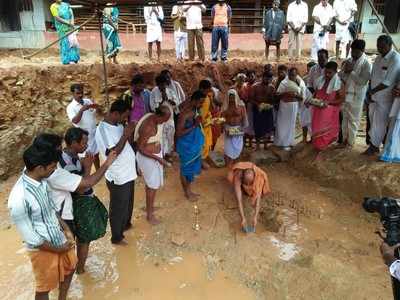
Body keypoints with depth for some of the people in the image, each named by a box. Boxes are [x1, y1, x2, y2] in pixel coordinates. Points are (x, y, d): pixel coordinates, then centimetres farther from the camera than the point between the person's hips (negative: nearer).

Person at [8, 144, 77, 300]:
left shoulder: (41, 179, -12)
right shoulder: (19, 199, -35)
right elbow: (29, 237, -23)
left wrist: (65, 228, 0)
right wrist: (57, 249, -13)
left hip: (59, 237, 7)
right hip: (42, 248, -7)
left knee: (69, 268, 28)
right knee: (44, 286, 18)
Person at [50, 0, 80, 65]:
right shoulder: (53, 6, -3)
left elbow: (71, 13, 7)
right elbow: (57, 18, -12)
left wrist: (72, 22, -11)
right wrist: (68, 23, -18)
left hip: (70, 26, 5)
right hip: (62, 27, -5)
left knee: (73, 41, 2)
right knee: (65, 42, -5)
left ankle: (74, 58, 11)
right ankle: (67, 59, 0)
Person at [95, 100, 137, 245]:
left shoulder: (118, 124, 2)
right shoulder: (103, 130, -25)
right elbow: (112, 153, -31)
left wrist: (130, 133, -2)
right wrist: (125, 135, -29)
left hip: (128, 173, 9)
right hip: (118, 178, -9)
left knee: (128, 203, 28)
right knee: (118, 208, 11)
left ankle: (126, 224, 52)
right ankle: (116, 237, 31)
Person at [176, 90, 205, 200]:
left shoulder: (195, 110, -1)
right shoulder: (184, 114, -26)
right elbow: (179, 133, -27)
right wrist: (194, 125, -30)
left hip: (194, 144, 8)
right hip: (186, 146, -8)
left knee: (192, 167, 20)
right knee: (186, 168, 9)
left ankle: (189, 190, 37)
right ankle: (186, 192, 28)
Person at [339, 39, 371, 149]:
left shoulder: (366, 64, -9)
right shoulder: (348, 61, 7)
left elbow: (362, 81, -18)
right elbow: (341, 76, 8)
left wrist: (351, 71, -19)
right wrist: (345, 71, -13)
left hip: (356, 97, -5)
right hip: (345, 95, 5)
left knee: (353, 120, 4)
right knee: (344, 118, 12)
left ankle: (351, 142, 15)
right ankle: (344, 139, 25)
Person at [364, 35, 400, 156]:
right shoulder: (379, 58, 8)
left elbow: (387, 82, -22)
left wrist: (372, 92, -18)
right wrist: (369, 93, 0)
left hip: (385, 99, -7)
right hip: (374, 97, 7)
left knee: (379, 123, 0)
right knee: (373, 121, 12)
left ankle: (374, 146, 11)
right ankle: (374, 145, 23)